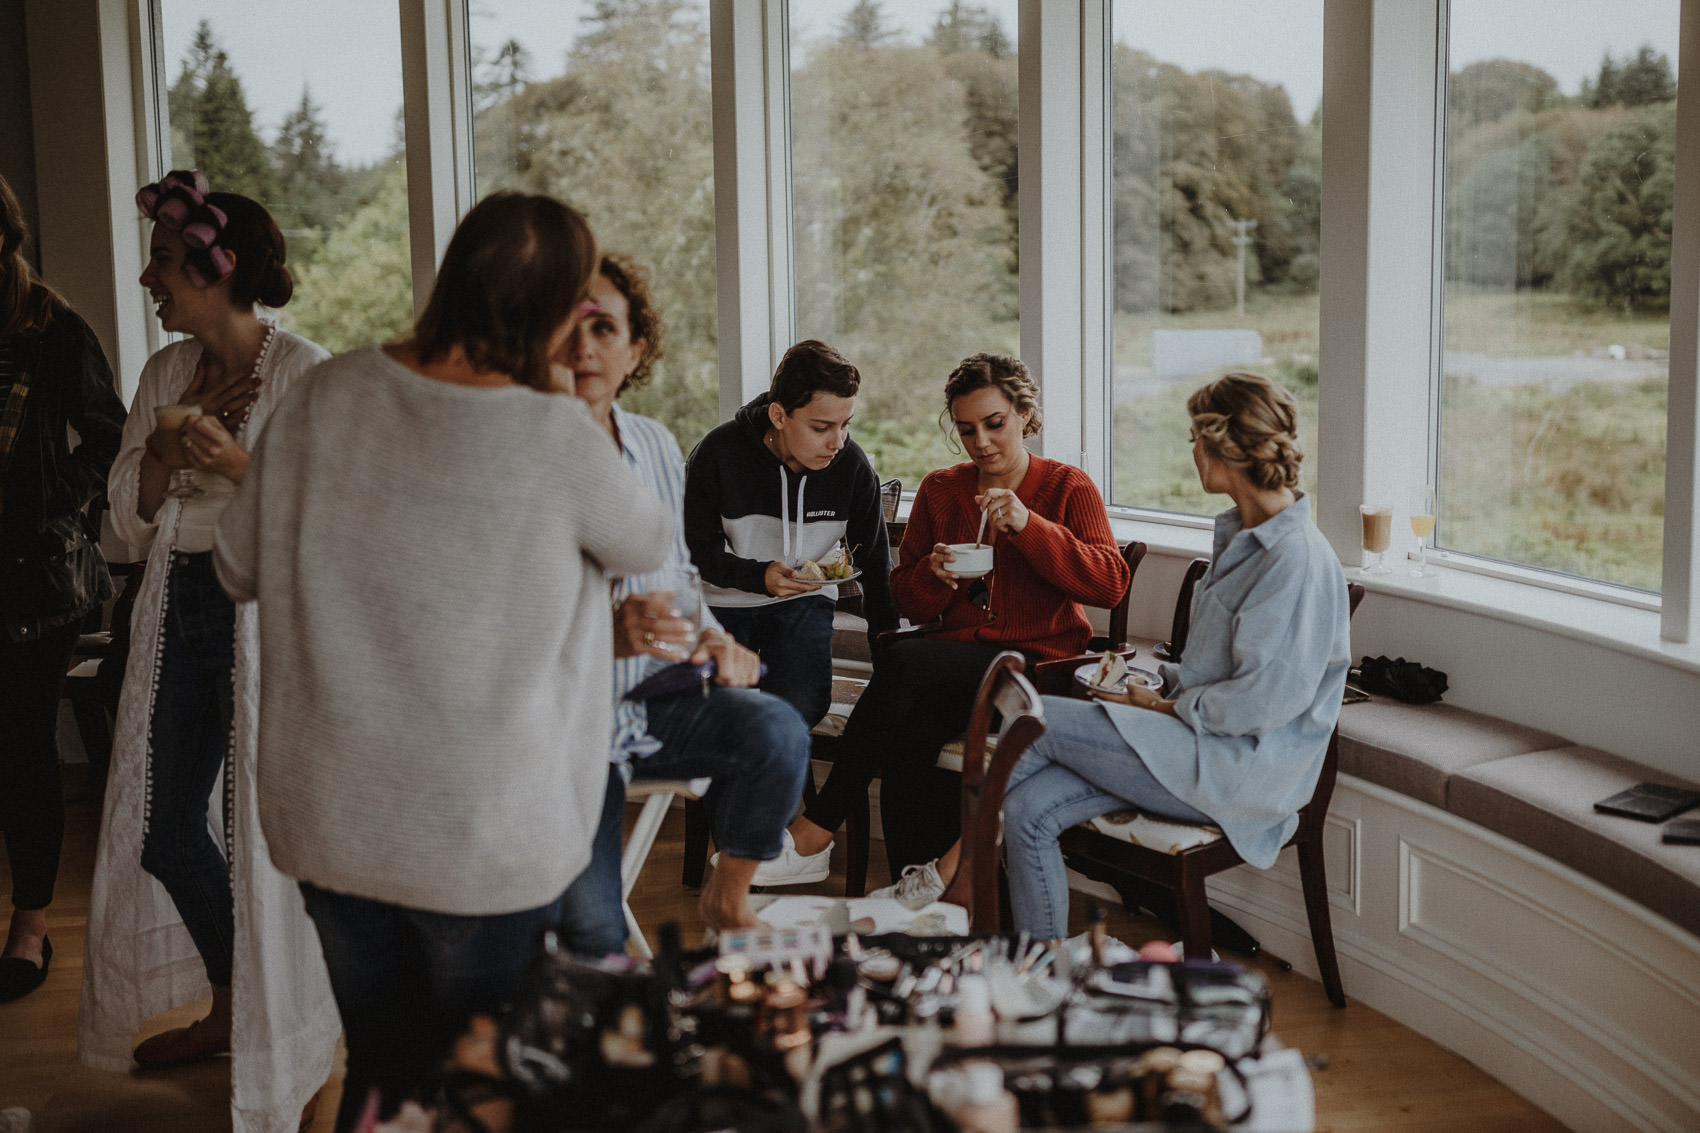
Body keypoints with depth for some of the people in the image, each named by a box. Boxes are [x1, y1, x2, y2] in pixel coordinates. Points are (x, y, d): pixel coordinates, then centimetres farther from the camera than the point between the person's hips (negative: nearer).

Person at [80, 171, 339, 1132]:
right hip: (180, 608, 7)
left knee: (260, 824, 0)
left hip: (265, 611, -7)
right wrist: (161, 454, -9)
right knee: (164, 832, 12)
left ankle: (285, 1040, 20)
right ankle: (228, 1008, 33)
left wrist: (238, 465, -25)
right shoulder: (166, 373, 9)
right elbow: (131, 518, 9)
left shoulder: (303, 372, -10)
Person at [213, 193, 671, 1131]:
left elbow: (239, 567, 4)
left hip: (327, 817, 4)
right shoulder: (559, 439, -19)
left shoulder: (329, 394, -6)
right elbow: (648, 543, 1)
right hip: (485, 841, -4)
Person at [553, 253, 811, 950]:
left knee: (777, 731, -25)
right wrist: (605, 635, -32)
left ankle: (727, 897, 0)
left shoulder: (655, 446, 8)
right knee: (594, 943, -15)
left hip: (654, 700, 5)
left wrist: (715, 640, 0)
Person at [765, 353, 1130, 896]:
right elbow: (910, 605, 15)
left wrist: (1029, 525, -21)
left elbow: (1111, 583, -11)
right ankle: (916, 879, -22)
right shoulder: (939, 490, 14)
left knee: (901, 664, -30)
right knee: (908, 726, -33)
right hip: (958, 661, 4)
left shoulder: (1067, 487, 4)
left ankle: (815, 831, -22)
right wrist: (932, 575, -10)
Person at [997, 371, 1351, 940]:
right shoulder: (1241, 535, 15)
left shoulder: (1297, 558, -18)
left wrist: (1168, 708, -11)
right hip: (1201, 745, 9)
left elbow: (1263, 700, -22)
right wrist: (1164, 685, 5)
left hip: (1240, 772, -9)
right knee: (1028, 811, -9)